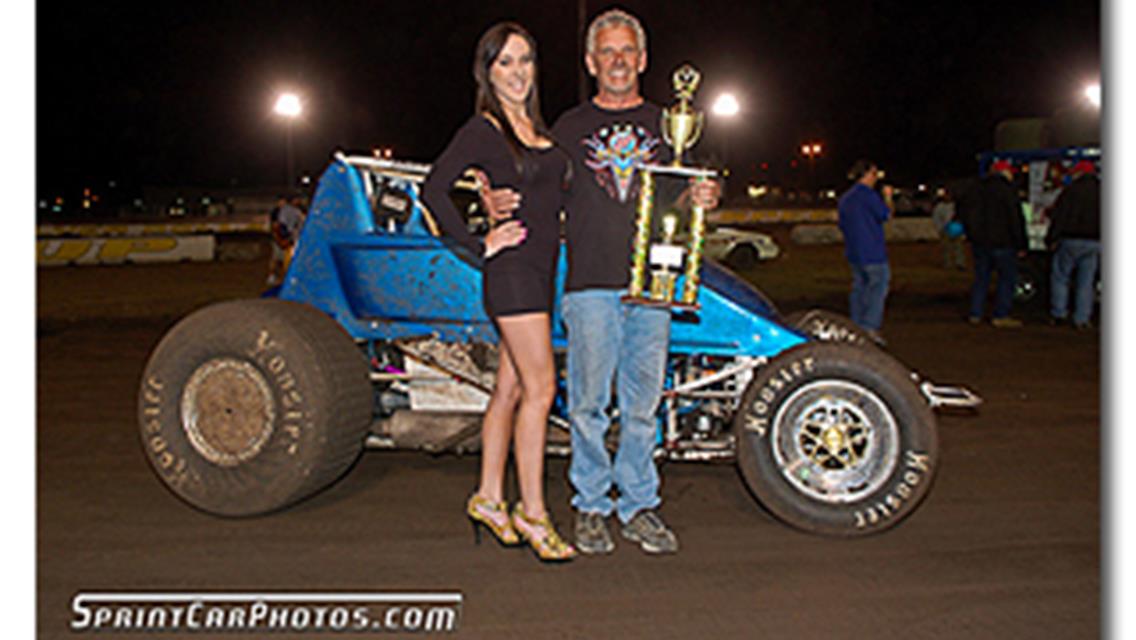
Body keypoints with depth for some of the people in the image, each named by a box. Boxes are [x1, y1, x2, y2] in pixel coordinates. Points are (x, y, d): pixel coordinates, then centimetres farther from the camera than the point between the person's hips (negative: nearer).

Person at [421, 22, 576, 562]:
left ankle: (488, 498, 22)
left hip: (542, 270, 7)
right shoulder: (482, 129, -6)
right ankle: (532, 513, 1)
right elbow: (434, 189, -12)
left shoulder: (540, 128, 16)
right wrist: (479, 244, -13)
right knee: (540, 389, -8)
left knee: (510, 388, 11)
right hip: (511, 271, -7)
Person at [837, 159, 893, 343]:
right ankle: (870, 328, -14)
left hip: (853, 252, 9)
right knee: (879, 286, -7)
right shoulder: (866, 193, -12)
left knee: (859, 286, 12)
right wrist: (887, 197, 5)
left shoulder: (844, 198, 15)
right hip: (872, 251, -9)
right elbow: (885, 214, -10)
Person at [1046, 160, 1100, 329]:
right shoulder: (1100, 191, 9)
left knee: (1060, 277, 9)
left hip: (1071, 240, -4)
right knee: (1086, 282, 7)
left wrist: (1051, 238, -1)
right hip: (1094, 242, 4)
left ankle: (1059, 314, 7)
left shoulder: (1071, 190, -5)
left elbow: (1058, 217, -8)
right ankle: (1082, 319, 6)